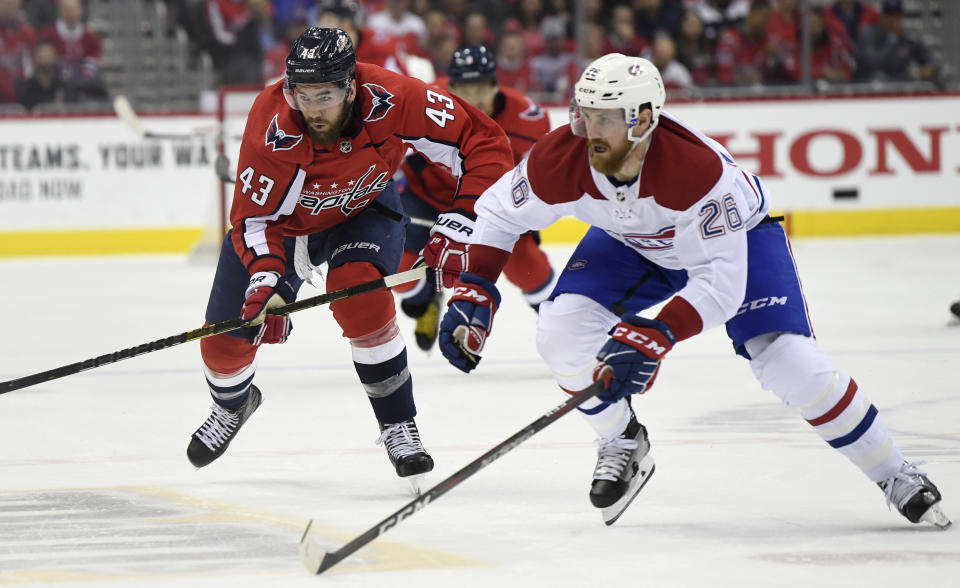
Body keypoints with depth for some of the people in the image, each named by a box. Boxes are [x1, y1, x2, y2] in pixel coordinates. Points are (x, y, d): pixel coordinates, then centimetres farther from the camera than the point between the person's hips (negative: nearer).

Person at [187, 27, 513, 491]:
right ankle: (232, 403, 39)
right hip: (282, 218, 1)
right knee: (228, 336, 1)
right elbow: (253, 218, -26)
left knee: (357, 292, -31)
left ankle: (399, 425, -15)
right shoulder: (271, 127, -36)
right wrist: (266, 278, -43)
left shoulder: (391, 101, -36)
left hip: (363, 210, -1)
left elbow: (484, 142, -29)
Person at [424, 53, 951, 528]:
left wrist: (653, 338, -52)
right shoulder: (561, 160, -30)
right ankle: (624, 446, 8)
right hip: (631, 245, 4)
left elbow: (720, 281, -42)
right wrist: (472, 293, -21)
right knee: (561, 332, -18)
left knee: (788, 362, -20)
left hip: (737, 235, -4)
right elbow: (500, 211, -11)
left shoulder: (698, 167, -43)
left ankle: (894, 475, -1)